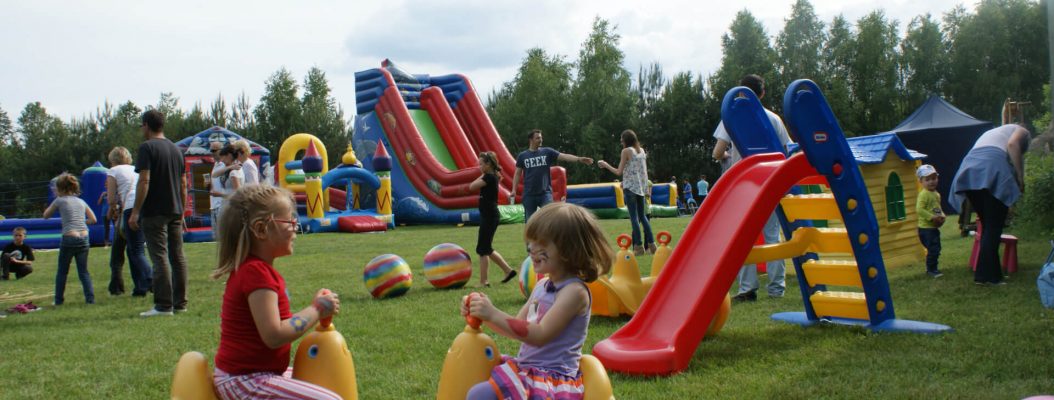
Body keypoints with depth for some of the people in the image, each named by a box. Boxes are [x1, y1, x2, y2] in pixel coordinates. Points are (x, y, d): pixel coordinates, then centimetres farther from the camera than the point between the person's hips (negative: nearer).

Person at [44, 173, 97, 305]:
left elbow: (46, 215, 16)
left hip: (69, 238, -3)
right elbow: (93, 219, 16)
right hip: (84, 238, 4)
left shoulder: (60, 200, 3)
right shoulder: (81, 201, 15)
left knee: (62, 272, 12)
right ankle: (90, 297, -3)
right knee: (83, 271, 9)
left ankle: (59, 300, 15)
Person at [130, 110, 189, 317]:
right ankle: (180, 303, 13)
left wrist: (135, 211, -13)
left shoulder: (147, 147, -8)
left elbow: (144, 181, -16)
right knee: (178, 257, 9)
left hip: (154, 212, -7)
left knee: (160, 257, -6)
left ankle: (164, 305, -5)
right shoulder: (176, 149, 14)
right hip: (175, 211, 7)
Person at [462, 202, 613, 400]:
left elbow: (540, 335, -23)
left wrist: (493, 314, -24)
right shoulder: (542, 285, 11)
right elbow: (517, 328, 15)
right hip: (525, 367, 10)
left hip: (552, 378, -10)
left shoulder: (574, 291, -16)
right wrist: (484, 314, -1)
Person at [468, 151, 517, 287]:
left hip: (489, 217, -10)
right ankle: (508, 270, 20)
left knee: (483, 249, -3)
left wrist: (482, 175, -6)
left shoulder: (489, 177, -16)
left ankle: (483, 281, 3)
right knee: (486, 249, 16)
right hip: (488, 216, 10)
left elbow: (472, 186, -15)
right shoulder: (492, 176, 13)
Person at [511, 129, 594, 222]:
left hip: (545, 193, 0)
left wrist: (579, 159, -23)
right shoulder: (522, 156, 3)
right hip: (529, 194, 1)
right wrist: (514, 189, -3)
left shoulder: (547, 152, 2)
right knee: (529, 221, 7)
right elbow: (517, 174, 7)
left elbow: (564, 156, -8)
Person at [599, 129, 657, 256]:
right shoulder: (642, 150, 11)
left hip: (630, 187, -6)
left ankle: (639, 246, -7)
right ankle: (651, 244, 8)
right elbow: (645, 171, 12)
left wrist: (606, 165, 6)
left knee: (634, 217, -4)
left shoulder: (626, 151, -6)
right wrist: (646, 188, 16)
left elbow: (619, 172, -7)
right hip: (641, 187, 6)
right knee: (643, 216, 12)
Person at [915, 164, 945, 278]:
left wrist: (942, 215, 5)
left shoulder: (936, 194, 12)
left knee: (936, 249, 17)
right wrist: (932, 217, -25)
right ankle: (931, 269, 3)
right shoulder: (924, 194, -16)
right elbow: (919, 209, -25)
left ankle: (931, 268, 29)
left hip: (934, 227, 9)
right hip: (926, 228, -9)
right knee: (933, 249, -9)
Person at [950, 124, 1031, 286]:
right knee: (994, 227, -3)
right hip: (992, 169, -6)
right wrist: (1020, 178, -3)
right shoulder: (1022, 132, 21)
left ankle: (992, 273, 16)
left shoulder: (990, 133, 40)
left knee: (987, 225, 15)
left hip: (969, 171, 6)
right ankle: (985, 275, -7)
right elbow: (1013, 144, -5)